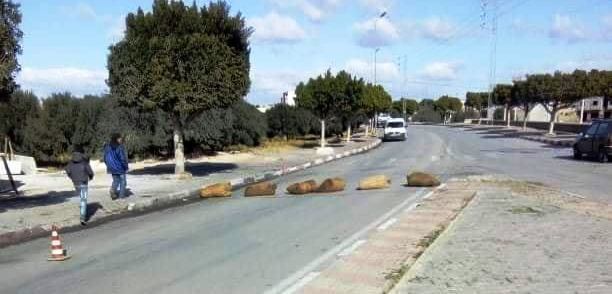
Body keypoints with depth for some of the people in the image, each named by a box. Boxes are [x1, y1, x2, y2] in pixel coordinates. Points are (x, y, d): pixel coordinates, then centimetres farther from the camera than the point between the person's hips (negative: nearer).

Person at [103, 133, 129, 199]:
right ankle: (122, 195, 12)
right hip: (120, 167, -6)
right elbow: (123, 158, -19)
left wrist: (109, 166, 18)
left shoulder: (107, 147, 3)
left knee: (115, 181, 18)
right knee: (122, 181, 10)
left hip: (112, 168, 6)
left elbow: (105, 159, 10)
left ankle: (113, 189, -9)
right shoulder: (119, 147, -19)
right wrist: (126, 167, -8)